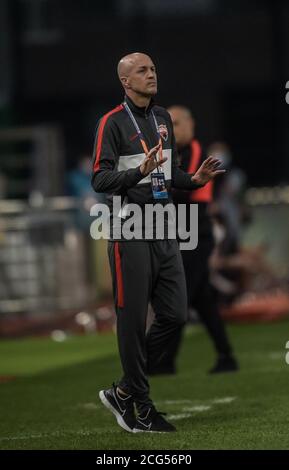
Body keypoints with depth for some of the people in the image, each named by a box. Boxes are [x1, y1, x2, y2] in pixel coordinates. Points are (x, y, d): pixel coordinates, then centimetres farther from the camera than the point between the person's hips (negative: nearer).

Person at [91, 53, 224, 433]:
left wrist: (195, 180, 3)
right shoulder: (113, 123, -8)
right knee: (133, 320, -2)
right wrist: (140, 172, -28)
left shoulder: (163, 118, 15)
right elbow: (100, 180, -15)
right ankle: (141, 408, 7)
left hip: (163, 229, 7)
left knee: (174, 316, 4)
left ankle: (122, 392, 17)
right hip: (130, 230, -7)